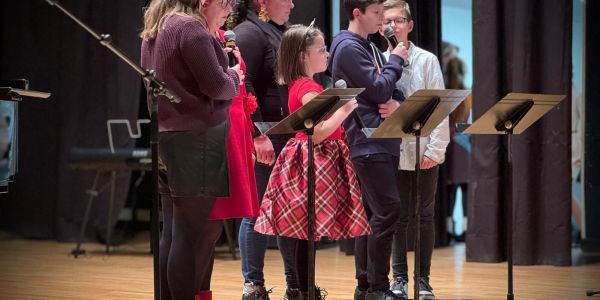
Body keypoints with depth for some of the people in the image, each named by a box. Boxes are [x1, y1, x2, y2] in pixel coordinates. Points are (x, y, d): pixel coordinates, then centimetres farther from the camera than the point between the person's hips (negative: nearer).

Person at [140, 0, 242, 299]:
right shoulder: (191, 28, -13)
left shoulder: (154, 30, 15)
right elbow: (216, 85, -15)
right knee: (197, 232, -5)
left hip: (164, 136, 9)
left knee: (173, 232, 12)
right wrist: (234, 77, 5)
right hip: (197, 138, -9)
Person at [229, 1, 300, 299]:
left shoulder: (279, 32, 19)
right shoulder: (249, 33, -8)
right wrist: (257, 135, -24)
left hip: (288, 139, 9)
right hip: (262, 140, -9)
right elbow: (243, 87, -18)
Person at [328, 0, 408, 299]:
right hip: (368, 143, -10)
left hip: (383, 142, 10)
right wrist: (396, 60, -2)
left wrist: (397, 103, -6)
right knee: (387, 211, -13)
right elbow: (379, 89, -17)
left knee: (372, 214, 10)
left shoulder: (369, 47, 19)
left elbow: (389, 92, 17)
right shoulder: (348, 47, -10)